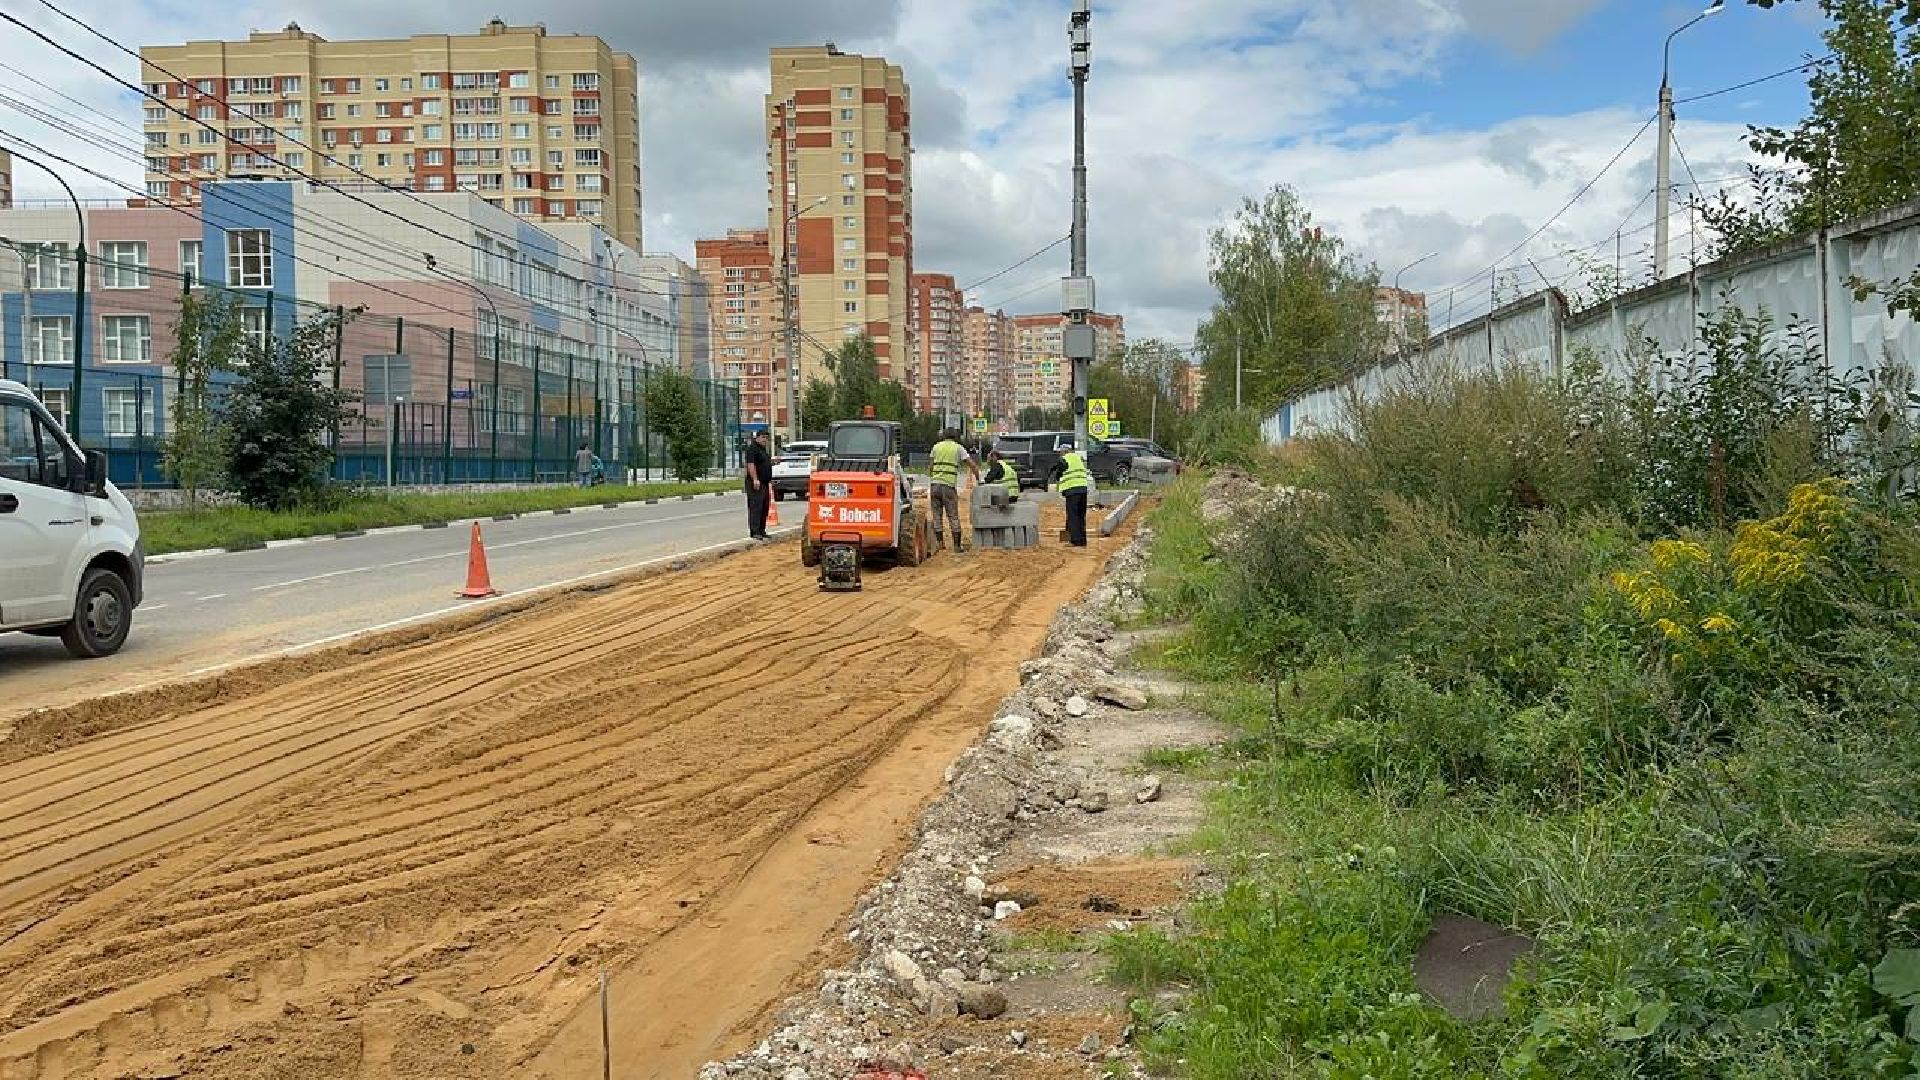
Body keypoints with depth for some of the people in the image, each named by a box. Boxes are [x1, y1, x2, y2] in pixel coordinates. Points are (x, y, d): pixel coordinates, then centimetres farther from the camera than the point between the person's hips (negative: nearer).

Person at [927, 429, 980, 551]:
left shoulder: (936, 447, 12)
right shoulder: (958, 448, 5)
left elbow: (930, 467, 12)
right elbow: (973, 465, 3)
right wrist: (978, 480, 13)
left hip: (935, 485, 2)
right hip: (949, 486, -2)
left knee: (936, 515, 10)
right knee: (954, 517, 3)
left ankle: (939, 542, 7)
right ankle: (957, 545, 3)